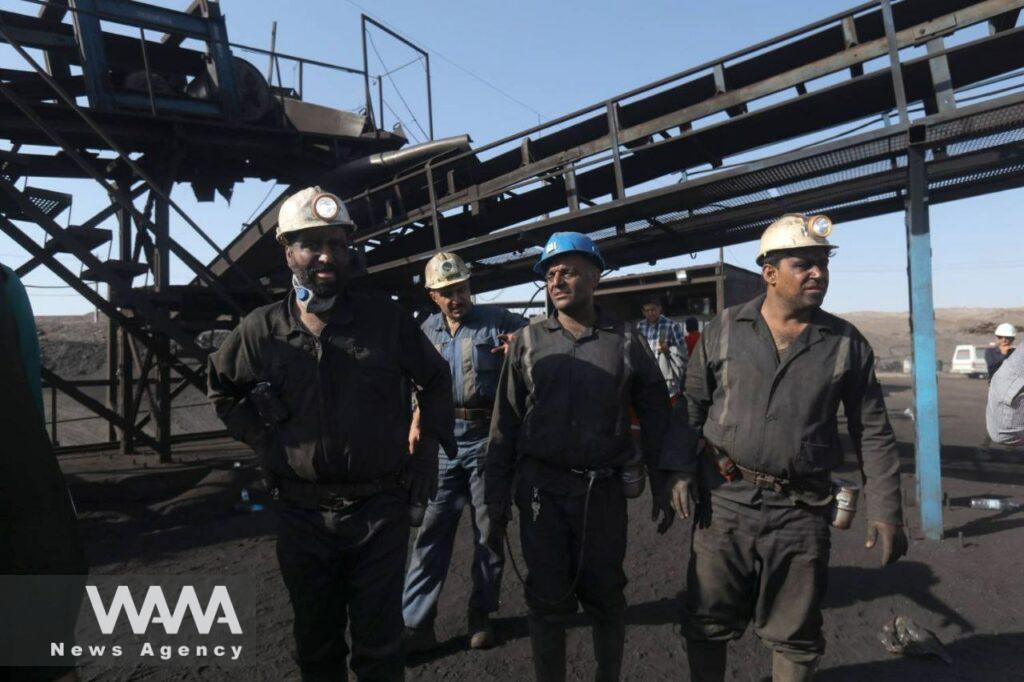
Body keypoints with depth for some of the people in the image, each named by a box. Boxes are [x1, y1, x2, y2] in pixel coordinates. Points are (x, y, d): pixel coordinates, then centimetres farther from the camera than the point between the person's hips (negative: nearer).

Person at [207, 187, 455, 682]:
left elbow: (435, 379, 8)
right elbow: (222, 389, 16)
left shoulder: (385, 318, -6)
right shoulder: (261, 331, -3)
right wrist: (262, 441, 4)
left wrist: (429, 447, 3)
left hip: (381, 509, -1)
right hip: (301, 512, 2)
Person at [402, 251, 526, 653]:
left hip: (487, 438, -3)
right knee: (433, 529, 3)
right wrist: (417, 421, 10)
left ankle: (481, 615, 26)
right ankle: (415, 624, 10)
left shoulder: (497, 320, -2)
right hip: (444, 439, 3)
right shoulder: (427, 331, 11)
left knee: (489, 529, 9)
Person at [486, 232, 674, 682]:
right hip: (542, 488, 0)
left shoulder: (626, 341, 1)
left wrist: (662, 488, 3)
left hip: (604, 489, 0)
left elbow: (655, 417, 4)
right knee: (547, 598, 10)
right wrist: (497, 488, 1)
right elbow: (506, 420, 3)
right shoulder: (527, 341, 2)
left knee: (604, 595, 14)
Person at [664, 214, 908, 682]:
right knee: (707, 622, 12)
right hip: (725, 502, 0)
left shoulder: (847, 343, 0)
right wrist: (680, 471, -4)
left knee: (794, 636, 15)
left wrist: (885, 509, 0)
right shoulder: (723, 331, -1)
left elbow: (873, 432, 4)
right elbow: (690, 407, 4)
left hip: (802, 511, 1)